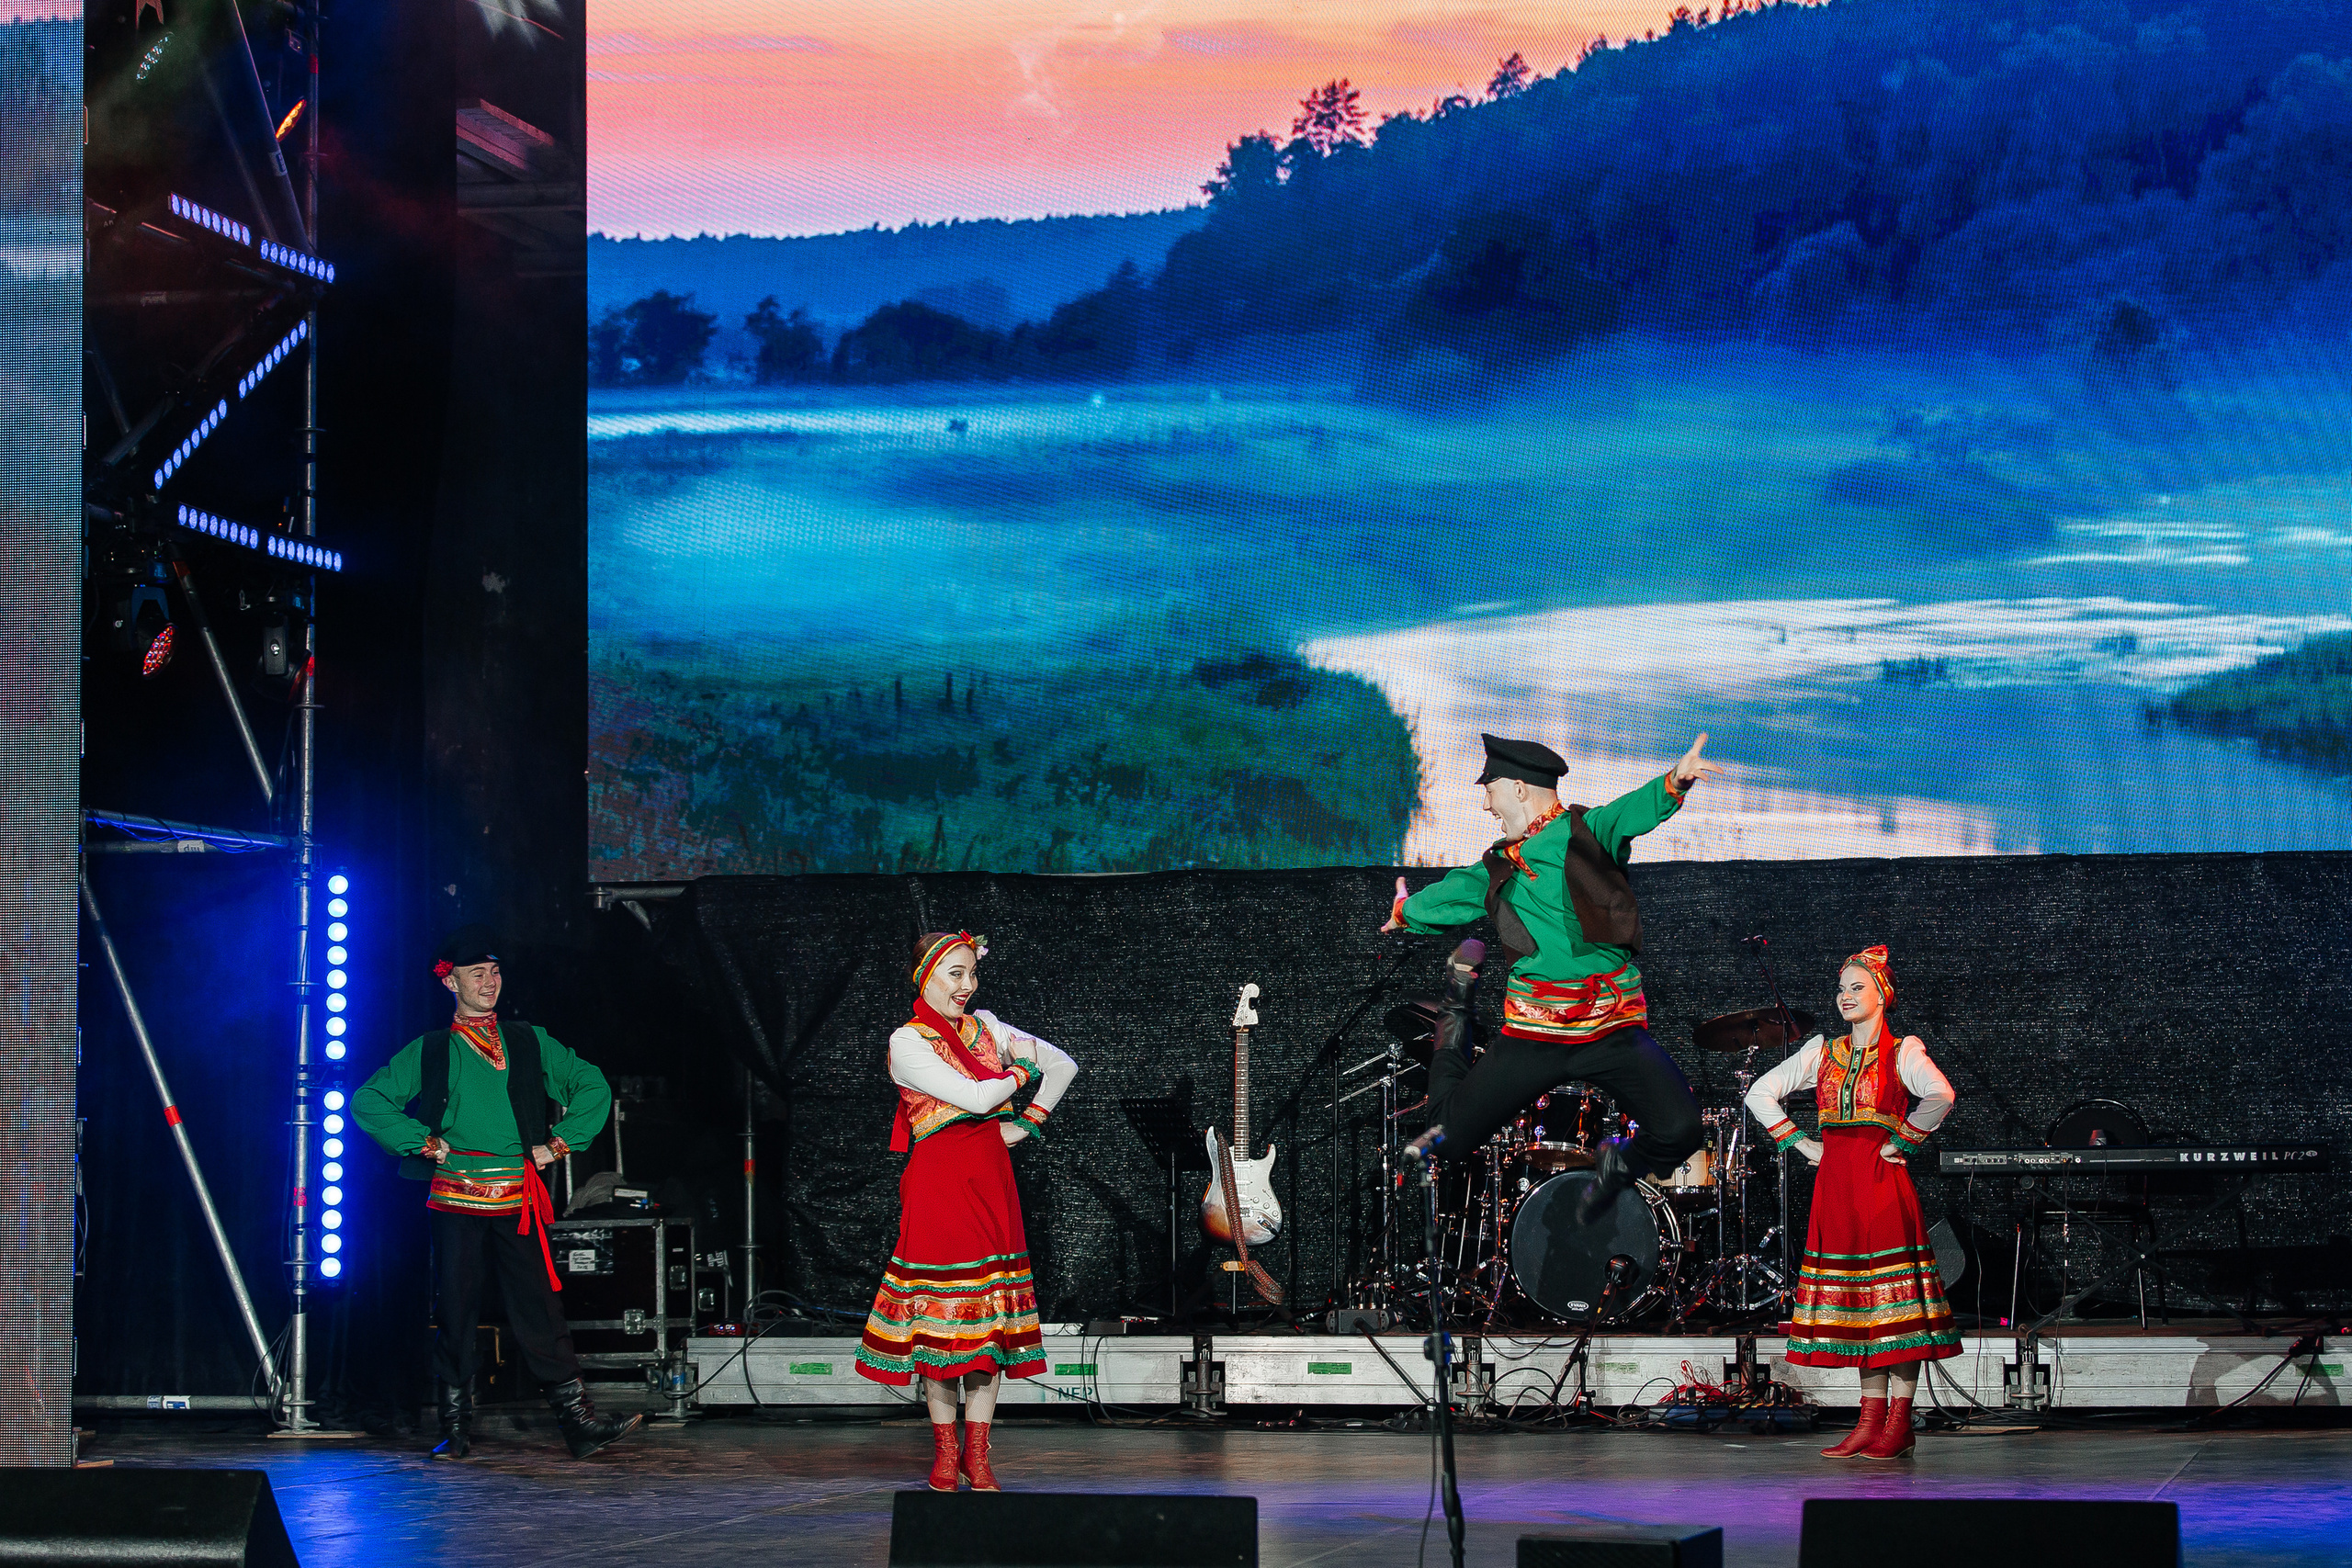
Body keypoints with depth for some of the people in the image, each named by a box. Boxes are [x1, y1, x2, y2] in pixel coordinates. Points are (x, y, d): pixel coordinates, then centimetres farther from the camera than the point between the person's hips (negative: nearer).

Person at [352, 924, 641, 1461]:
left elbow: (594, 1088, 17)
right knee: (455, 1313, 2)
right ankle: (456, 1430, 11)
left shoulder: (530, 1043, 12)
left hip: (518, 1199, 0)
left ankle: (580, 1422, -8)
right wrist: (425, 1142, -2)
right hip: (456, 1200, 0)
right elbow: (367, 1101, 7)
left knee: (540, 1310, -5)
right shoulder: (428, 1051, 8)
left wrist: (558, 1143, 6)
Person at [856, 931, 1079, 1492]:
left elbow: (1063, 1065, 20)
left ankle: (977, 1456, 7)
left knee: (990, 1317, 2)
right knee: (939, 1315, -1)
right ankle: (945, 1451, 9)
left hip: (990, 1182, 5)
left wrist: (1029, 1122, 9)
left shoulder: (985, 1028, 12)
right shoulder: (908, 1043, -6)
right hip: (937, 1185, -5)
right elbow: (975, 1097, -15)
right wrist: (1019, 1071, 1)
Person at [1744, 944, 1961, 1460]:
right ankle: (1871, 1421, 8)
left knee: (1893, 1299, -6)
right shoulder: (1822, 1051, 12)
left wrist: (1902, 1141, -14)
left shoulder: (1903, 1051, -2)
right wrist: (1801, 1144, 6)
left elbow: (1940, 1094, -21)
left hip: (1883, 1181, -5)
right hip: (1835, 1183, 5)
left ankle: (1899, 1423, -4)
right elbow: (1760, 1094, 13)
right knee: (1856, 1301, 5)